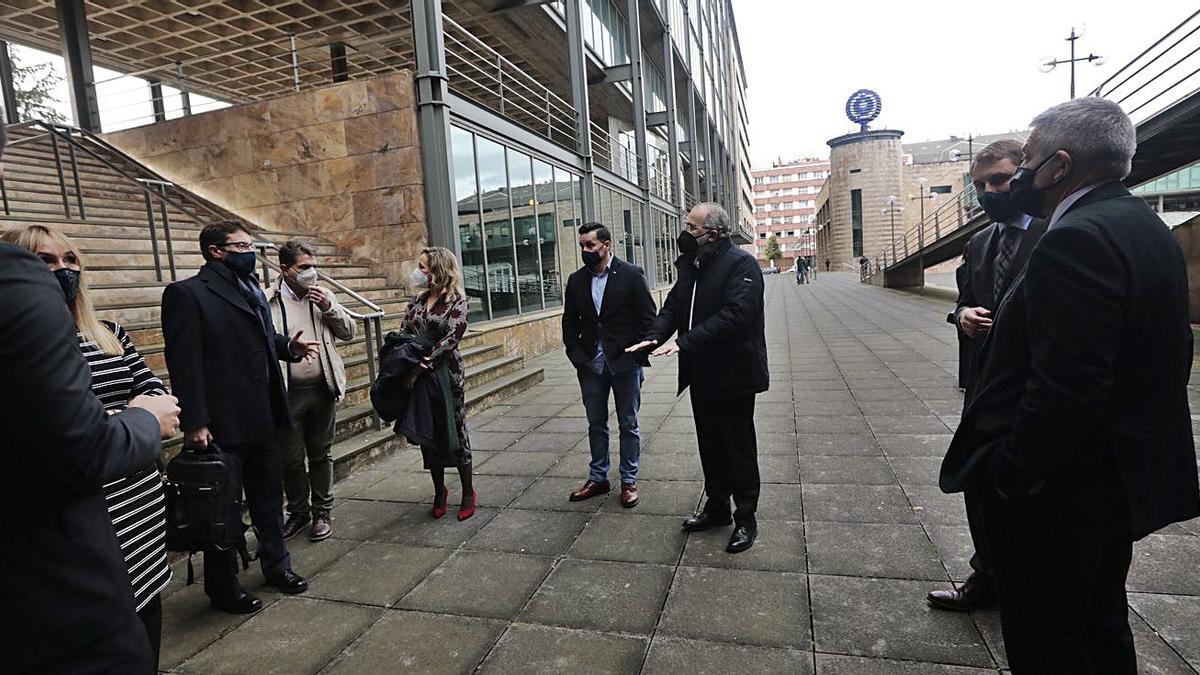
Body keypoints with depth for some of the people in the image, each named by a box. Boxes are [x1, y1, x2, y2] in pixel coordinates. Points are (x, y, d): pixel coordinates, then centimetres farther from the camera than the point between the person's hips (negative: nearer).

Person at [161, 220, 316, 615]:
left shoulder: (252, 289, 14)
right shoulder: (186, 294, -10)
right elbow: (184, 362, -16)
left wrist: (289, 346, -2)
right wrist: (194, 423, -20)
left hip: (263, 418, 7)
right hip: (222, 422, -7)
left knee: (269, 494, 19)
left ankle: (276, 566, 36)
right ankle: (223, 586, 26)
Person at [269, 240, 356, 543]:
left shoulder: (324, 296, 5)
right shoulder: (268, 301, -6)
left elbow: (349, 332, 7)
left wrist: (329, 308, -8)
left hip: (322, 389, 3)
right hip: (287, 393, -2)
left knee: (321, 455, 13)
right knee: (291, 460, 10)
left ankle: (322, 512, 27)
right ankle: (298, 512, 30)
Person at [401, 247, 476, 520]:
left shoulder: (457, 300, -7)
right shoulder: (418, 300, 11)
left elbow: (451, 337, -18)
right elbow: (402, 333, 6)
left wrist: (426, 362, -25)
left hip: (447, 373, -5)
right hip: (419, 375, 6)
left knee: (455, 431, 3)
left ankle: (468, 493, 18)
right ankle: (439, 491, 27)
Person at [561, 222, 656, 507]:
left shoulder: (632, 275, -7)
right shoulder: (576, 280, 6)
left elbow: (647, 318, -7)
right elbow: (570, 321, 11)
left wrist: (637, 354, -11)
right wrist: (575, 353, 0)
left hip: (625, 363, -4)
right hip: (590, 364, 4)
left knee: (628, 425, 8)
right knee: (596, 424, 14)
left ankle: (629, 481, 21)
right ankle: (597, 478, 28)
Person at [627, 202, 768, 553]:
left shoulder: (741, 264, -15)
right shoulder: (691, 265, 10)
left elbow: (735, 314, -26)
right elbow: (673, 306, 9)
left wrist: (685, 341, -31)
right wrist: (654, 336, -11)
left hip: (733, 375, -7)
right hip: (701, 375, 8)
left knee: (738, 446, 5)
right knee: (709, 444, 18)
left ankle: (746, 518, 21)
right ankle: (717, 507, 35)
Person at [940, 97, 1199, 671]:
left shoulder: (1077, 240, -24)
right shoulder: (1145, 227, 8)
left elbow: (1064, 391, -29)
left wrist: (1009, 476, -19)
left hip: (1060, 493, -10)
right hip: (1125, 477, 10)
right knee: (1101, 629, 26)